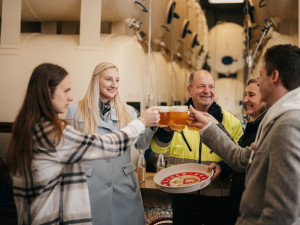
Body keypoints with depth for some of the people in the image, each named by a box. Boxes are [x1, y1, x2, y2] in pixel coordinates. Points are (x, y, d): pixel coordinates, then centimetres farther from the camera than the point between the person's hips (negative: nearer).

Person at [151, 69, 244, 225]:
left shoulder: (230, 120, 2)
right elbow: (158, 149, -3)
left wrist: (224, 167, -19)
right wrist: (166, 130, -23)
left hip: (217, 198, 0)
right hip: (183, 197, 1)